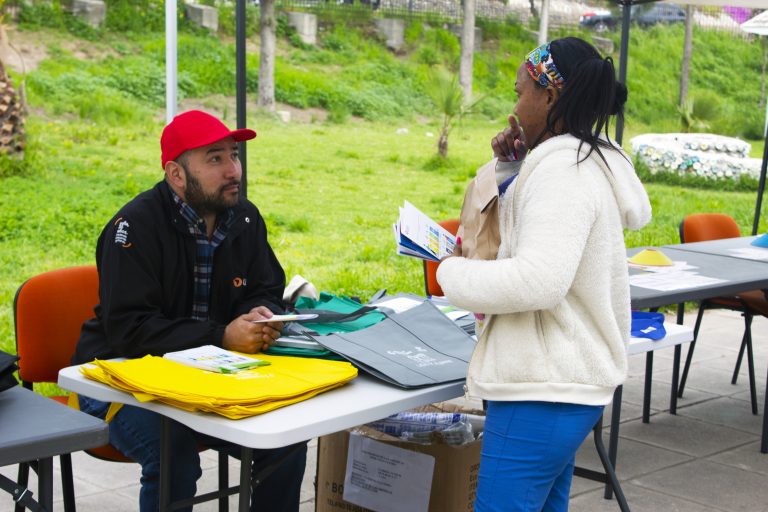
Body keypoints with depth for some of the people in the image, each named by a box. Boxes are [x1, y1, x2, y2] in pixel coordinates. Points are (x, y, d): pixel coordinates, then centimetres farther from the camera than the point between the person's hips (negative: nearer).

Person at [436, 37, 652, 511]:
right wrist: (519, 163, 14)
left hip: (543, 390, -10)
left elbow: (538, 280, -28)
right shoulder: (592, 159, 13)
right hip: (567, 382, 10)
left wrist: (453, 272, -12)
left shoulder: (562, 169, -17)